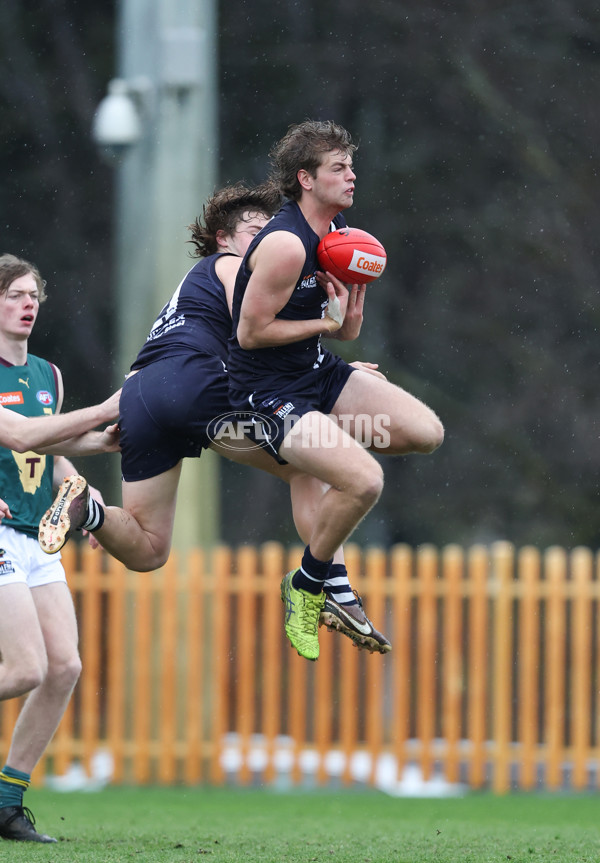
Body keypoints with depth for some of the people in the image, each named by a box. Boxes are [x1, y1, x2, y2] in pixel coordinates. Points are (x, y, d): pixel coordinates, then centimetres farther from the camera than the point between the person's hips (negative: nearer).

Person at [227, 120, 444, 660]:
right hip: (268, 390, -9)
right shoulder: (287, 245, -24)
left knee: (428, 432, -2)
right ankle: (306, 586, -2)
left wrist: (351, 303, -11)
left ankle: (332, 447, 20)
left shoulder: (338, 232, 5)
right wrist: (326, 321, -14)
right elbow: (250, 332, -22)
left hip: (319, 372, 9)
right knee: (365, 482, -25)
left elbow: (345, 331, 12)